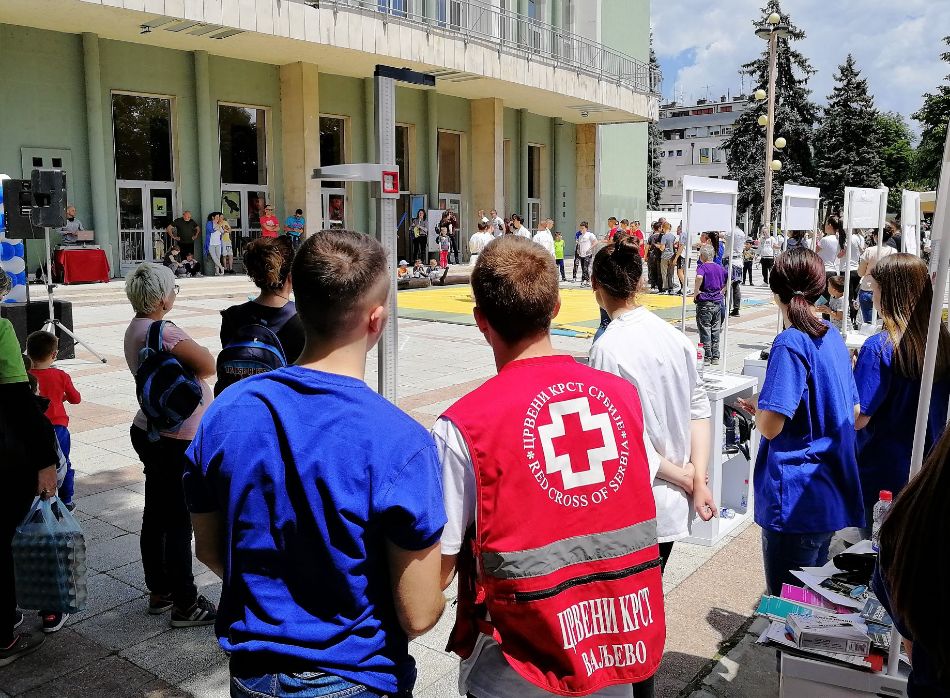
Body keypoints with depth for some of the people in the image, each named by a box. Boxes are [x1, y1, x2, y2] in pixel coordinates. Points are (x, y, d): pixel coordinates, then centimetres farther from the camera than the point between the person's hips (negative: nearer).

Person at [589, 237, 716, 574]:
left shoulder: (607, 349, -18)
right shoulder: (674, 336, 1)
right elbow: (700, 410, 2)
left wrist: (684, 476, -7)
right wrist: (698, 479, 0)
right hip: (673, 506, 7)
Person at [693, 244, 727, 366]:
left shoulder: (702, 267, -10)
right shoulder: (720, 267, 8)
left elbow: (699, 277, -31)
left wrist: (696, 292, -20)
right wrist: (721, 291, 15)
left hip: (704, 302, -6)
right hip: (718, 302, 6)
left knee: (705, 331, 1)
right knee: (715, 331, 12)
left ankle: (707, 357, 3)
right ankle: (715, 357, 16)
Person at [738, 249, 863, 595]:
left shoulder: (791, 343, -17)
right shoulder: (833, 338, 7)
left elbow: (770, 426, -22)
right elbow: (852, 416, 17)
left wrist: (757, 408, 1)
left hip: (797, 500, -8)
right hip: (832, 496, 8)